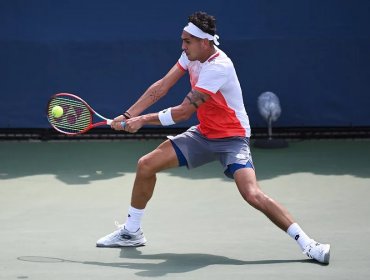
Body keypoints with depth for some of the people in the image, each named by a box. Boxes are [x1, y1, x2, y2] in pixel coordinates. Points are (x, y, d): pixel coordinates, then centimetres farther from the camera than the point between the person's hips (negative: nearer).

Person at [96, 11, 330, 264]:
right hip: (204, 134, 8)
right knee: (146, 165, 3)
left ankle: (306, 243, -19)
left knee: (252, 194, -27)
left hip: (232, 138, -8)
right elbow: (161, 87, 1)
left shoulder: (218, 67, -28)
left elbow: (184, 112, -27)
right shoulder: (192, 55, -3)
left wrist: (143, 120, -19)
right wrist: (128, 116, -8)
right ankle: (131, 231, 20)